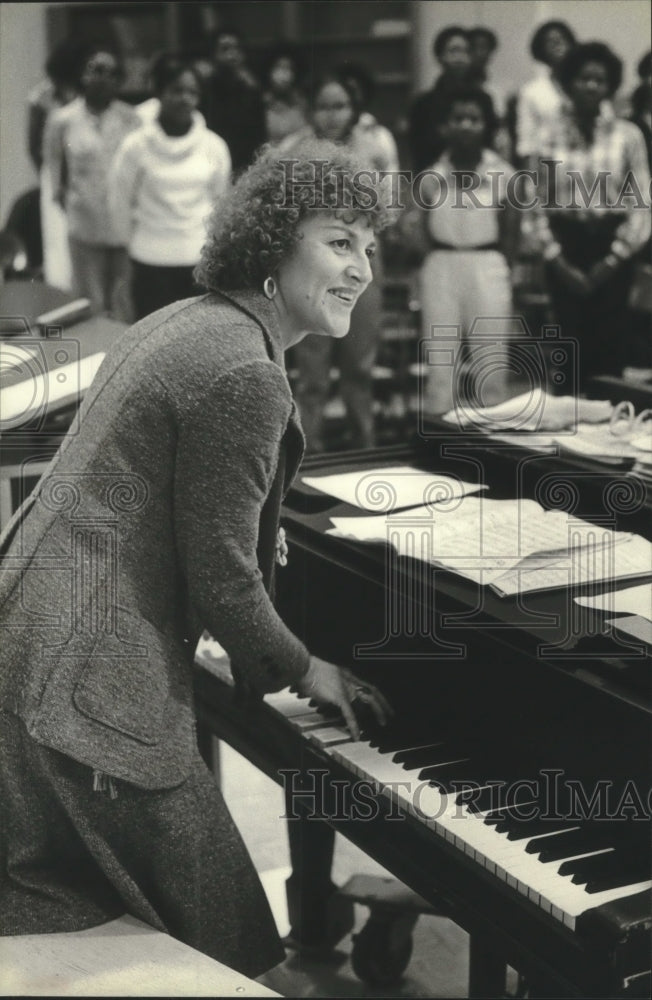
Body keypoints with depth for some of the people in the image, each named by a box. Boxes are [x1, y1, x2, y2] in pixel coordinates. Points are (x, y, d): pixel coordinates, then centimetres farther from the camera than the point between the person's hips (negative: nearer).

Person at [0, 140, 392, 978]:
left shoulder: (182, 323, 14)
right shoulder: (247, 376, -18)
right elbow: (220, 577, -16)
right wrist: (304, 670, 3)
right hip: (83, 684, -10)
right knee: (223, 951, 3)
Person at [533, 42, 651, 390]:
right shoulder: (552, 138, 4)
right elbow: (541, 206, 4)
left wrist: (613, 260, -7)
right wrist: (557, 261, -4)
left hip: (610, 247, -1)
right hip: (565, 247, 1)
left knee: (608, 343, -2)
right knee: (573, 343, 3)